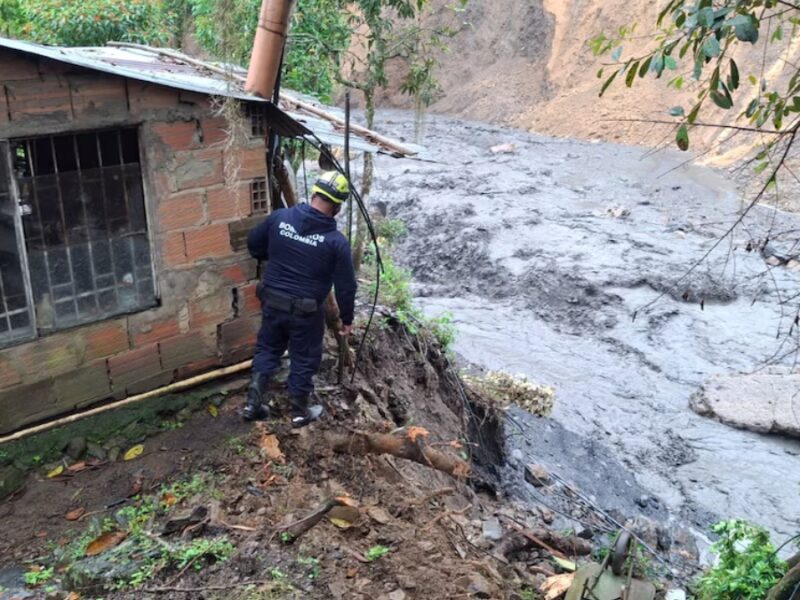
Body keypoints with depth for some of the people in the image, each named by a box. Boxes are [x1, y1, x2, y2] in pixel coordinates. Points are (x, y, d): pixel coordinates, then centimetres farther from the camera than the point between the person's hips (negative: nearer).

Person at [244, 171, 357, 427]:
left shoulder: (279, 217, -6)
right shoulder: (337, 241, -16)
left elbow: (253, 243, 9)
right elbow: (346, 286, -10)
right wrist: (347, 318, 4)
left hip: (272, 302, 4)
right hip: (306, 311, -3)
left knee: (267, 349, 22)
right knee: (304, 359, 15)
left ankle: (253, 403, 26)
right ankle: (300, 411, 29)